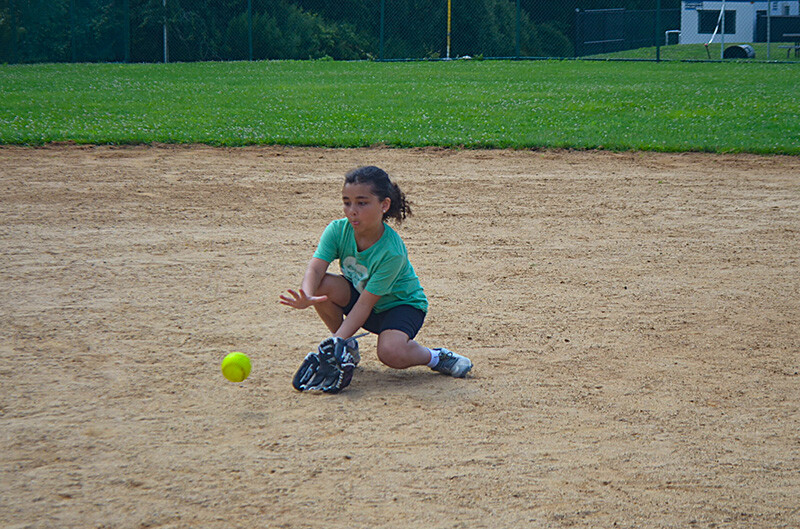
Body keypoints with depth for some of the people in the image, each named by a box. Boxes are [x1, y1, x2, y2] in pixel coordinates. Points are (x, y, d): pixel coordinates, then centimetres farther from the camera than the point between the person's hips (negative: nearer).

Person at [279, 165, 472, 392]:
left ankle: (434, 357, -1)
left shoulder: (392, 252, -32)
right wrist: (306, 296, -52)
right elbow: (315, 269, -28)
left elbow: (366, 303, -32)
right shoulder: (338, 230, -18)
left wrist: (338, 339, -38)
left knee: (390, 353, -36)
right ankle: (348, 348, 0)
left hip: (401, 304, -6)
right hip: (358, 293, 6)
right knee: (322, 285, -26)